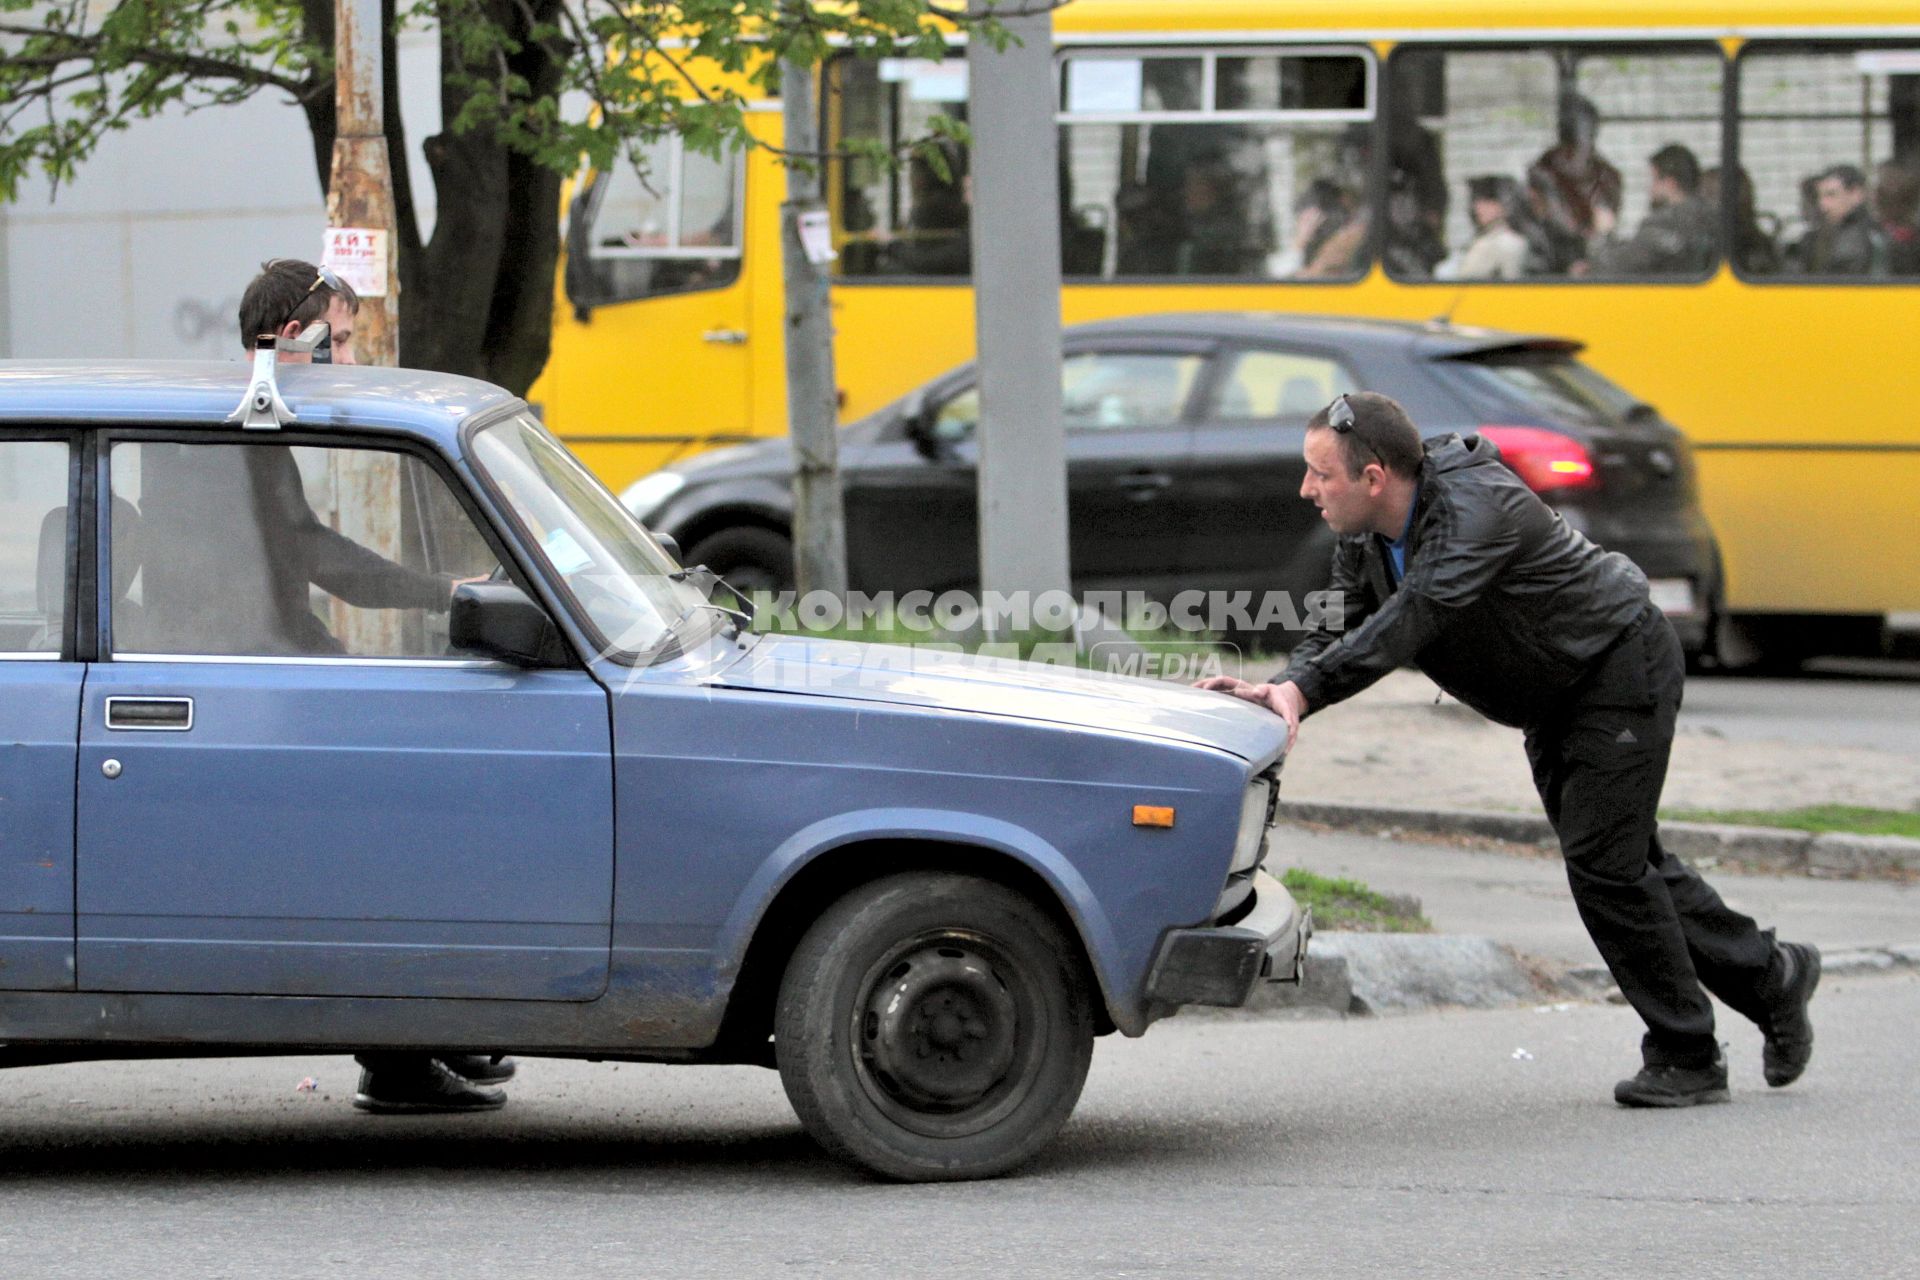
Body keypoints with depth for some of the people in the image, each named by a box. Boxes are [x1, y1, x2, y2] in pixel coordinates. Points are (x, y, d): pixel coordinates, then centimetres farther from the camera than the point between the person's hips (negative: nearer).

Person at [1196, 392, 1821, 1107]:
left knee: (1604, 864, -12)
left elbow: (1414, 617, -46)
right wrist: (1282, 690, -31)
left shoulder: (1477, 507, -34)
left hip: (1620, 666, -9)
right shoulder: (1364, 540, -6)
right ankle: (1768, 976, 30)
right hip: (1555, 697, 9)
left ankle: (1686, 1057, -1)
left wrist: (1305, 688, -54)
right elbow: (1339, 636, -9)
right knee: (1618, 860, 15)